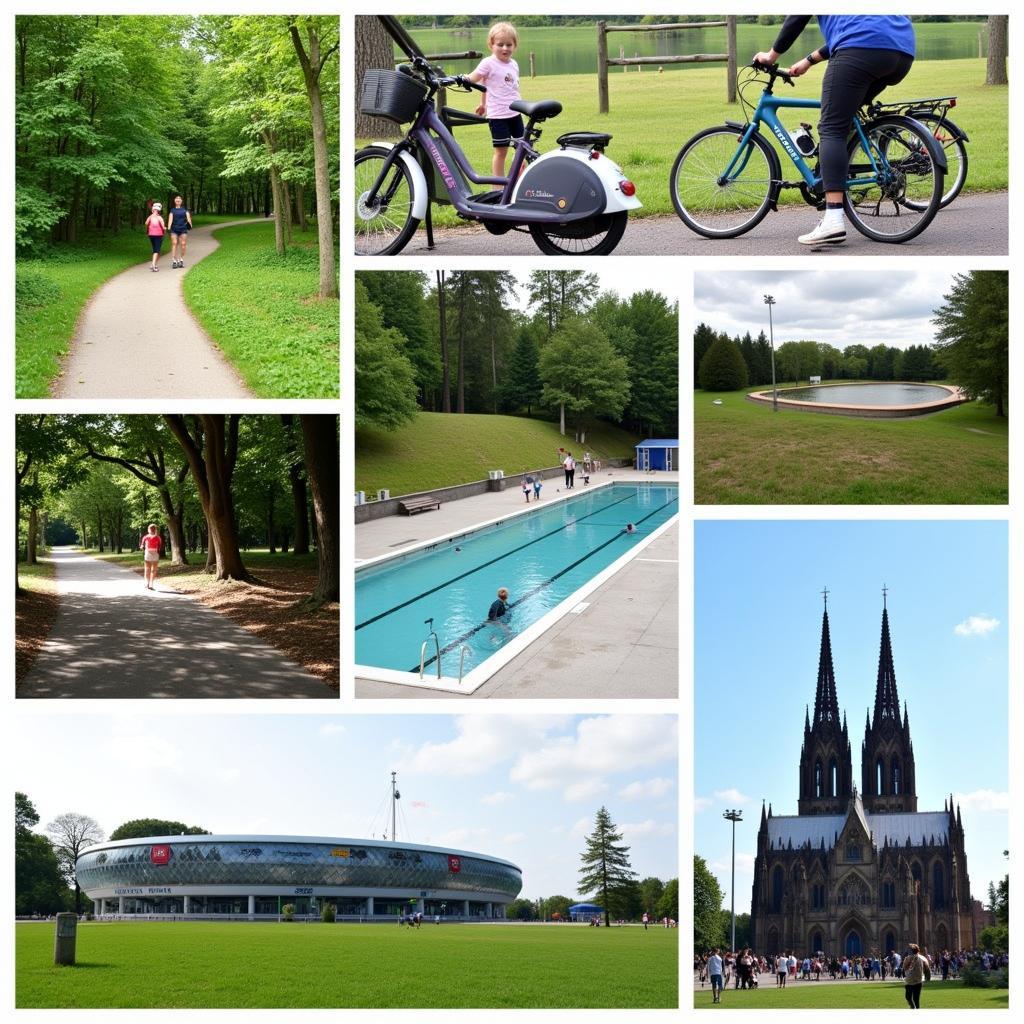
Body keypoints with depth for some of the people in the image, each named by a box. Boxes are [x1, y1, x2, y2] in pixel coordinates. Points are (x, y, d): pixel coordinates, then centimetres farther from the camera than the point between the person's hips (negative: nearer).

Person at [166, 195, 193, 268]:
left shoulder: (185, 209, 13)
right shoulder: (172, 210, 12)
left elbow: (188, 217, 1)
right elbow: (170, 218, 2)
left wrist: (189, 224, -17)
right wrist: (168, 228, -12)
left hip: (183, 229, 0)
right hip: (174, 229, 0)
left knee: (183, 244, -3)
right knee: (174, 244, -8)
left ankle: (181, 259, 11)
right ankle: (174, 261, -11)